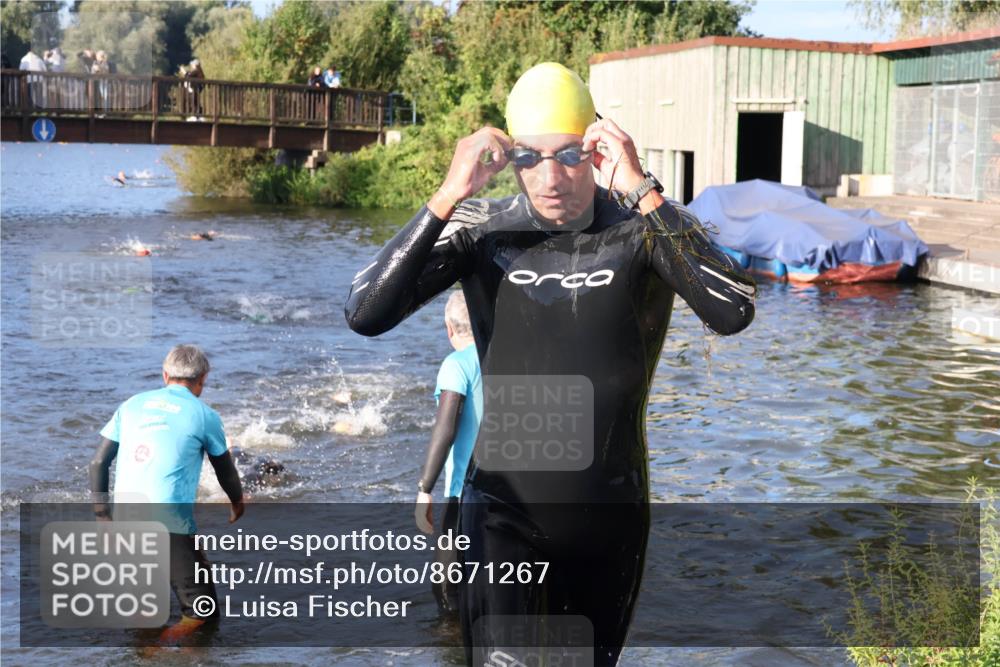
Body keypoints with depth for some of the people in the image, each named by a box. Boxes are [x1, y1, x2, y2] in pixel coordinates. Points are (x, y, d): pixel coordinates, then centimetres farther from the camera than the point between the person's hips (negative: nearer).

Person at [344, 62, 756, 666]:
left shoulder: (647, 228, -9)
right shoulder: (481, 229, -7)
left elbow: (734, 313, -27)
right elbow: (365, 315, -17)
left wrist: (643, 192, -30)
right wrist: (447, 198, -24)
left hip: (611, 513, 1)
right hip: (504, 511, -1)